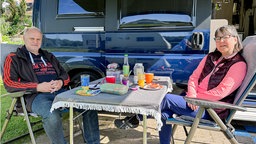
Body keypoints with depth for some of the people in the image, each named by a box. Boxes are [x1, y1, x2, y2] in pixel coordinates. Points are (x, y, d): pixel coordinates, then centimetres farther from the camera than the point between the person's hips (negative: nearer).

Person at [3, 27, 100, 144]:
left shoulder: (49, 56, 27)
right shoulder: (14, 58, 13)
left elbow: (65, 75, 24)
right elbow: (9, 84, -1)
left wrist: (61, 82, -2)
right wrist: (37, 87, -13)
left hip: (61, 92, 5)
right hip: (36, 96, -4)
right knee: (52, 115, -38)